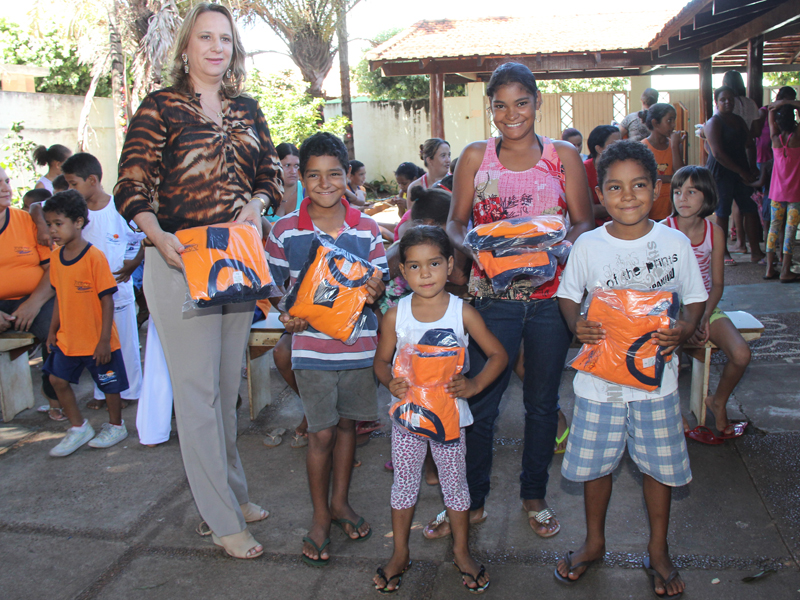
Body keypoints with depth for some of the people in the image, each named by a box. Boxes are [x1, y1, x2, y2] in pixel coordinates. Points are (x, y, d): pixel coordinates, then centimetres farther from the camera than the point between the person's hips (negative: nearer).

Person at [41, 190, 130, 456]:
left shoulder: (94, 257, -18)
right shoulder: (55, 257, 2)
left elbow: (107, 300, -16)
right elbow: (60, 297, 13)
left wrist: (104, 339, -17)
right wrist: (53, 331, 14)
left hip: (97, 341, -6)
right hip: (68, 339, 6)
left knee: (109, 385, 7)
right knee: (58, 379, 8)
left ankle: (116, 426, 29)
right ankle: (79, 428, 24)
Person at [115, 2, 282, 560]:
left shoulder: (248, 110, 12)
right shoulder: (160, 106, -2)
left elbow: (271, 173, 17)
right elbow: (132, 185, -6)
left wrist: (256, 203, -5)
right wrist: (158, 236, -24)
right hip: (179, 263, -5)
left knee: (228, 384, 15)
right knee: (197, 389, 0)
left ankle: (233, 493, 32)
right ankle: (223, 520, 12)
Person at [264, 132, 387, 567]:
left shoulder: (366, 228, 2)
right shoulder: (286, 230, -3)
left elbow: (379, 281, 8)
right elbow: (272, 284, 3)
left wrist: (376, 289, -15)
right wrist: (285, 315, -15)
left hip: (359, 344, 2)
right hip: (312, 346, -2)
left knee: (347, 423, 15)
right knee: (322, 431, 3)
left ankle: (341, 501, 34)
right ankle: (320, 515, 22)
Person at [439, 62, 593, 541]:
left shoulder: (563, 156, 4)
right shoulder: (476, 157, 4)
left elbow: (585, 222, 2)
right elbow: (456, 222, 4)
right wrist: (472, 247, -18)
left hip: (551, 293, 1)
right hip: (493, 293, 0)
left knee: (542, 401, 13)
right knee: (480, 401, 3)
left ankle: (535, 496, 32)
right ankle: (472, 500, 22)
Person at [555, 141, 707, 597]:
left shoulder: (675, 242, -5)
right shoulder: (588, 246, -6)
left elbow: (695, 299, 4)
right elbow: (569, 295, 5)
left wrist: (685, 330, -15)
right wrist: (577, 326, -15)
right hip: (600, 376, 0)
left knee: (660, 465, 12)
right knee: (595, 462, 12)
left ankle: (659, 550, 35)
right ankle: (595, 542, 36)